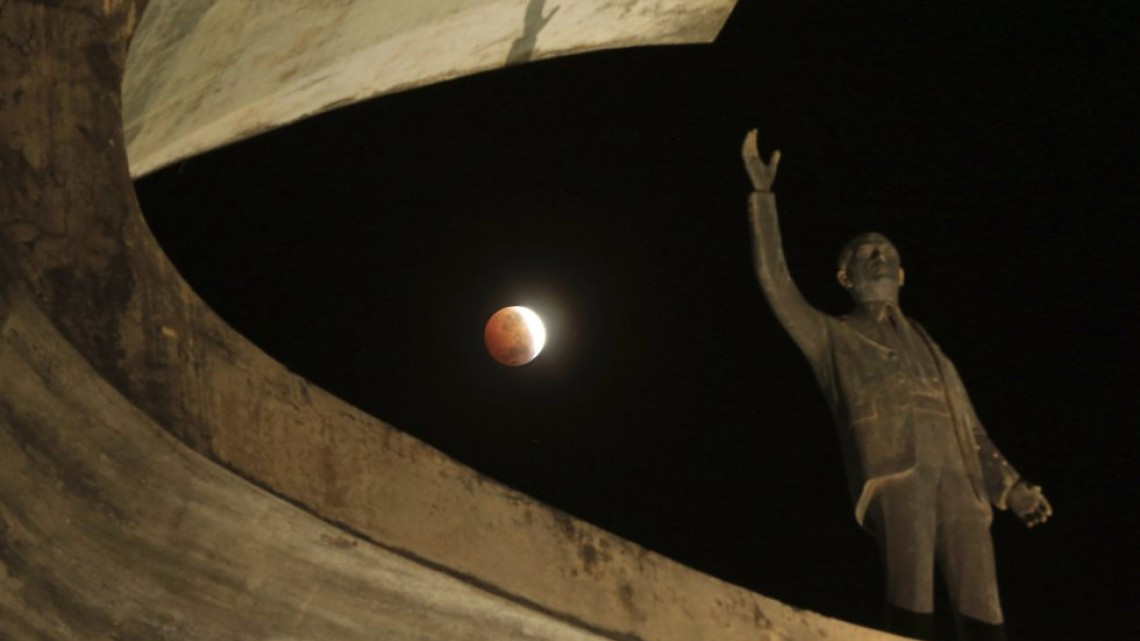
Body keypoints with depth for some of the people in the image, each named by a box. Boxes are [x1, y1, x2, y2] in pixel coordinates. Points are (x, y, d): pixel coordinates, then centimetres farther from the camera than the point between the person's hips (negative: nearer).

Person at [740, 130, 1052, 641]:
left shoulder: (932, 353, 35)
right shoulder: (833, 339, 24)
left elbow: (973, 432, 30)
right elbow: (775, 280, 12)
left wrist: (1014, 489, 15)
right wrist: (763, 195, 10)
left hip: (956, 478, 4)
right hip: (892, 472, -4)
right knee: (912, 590, -25)